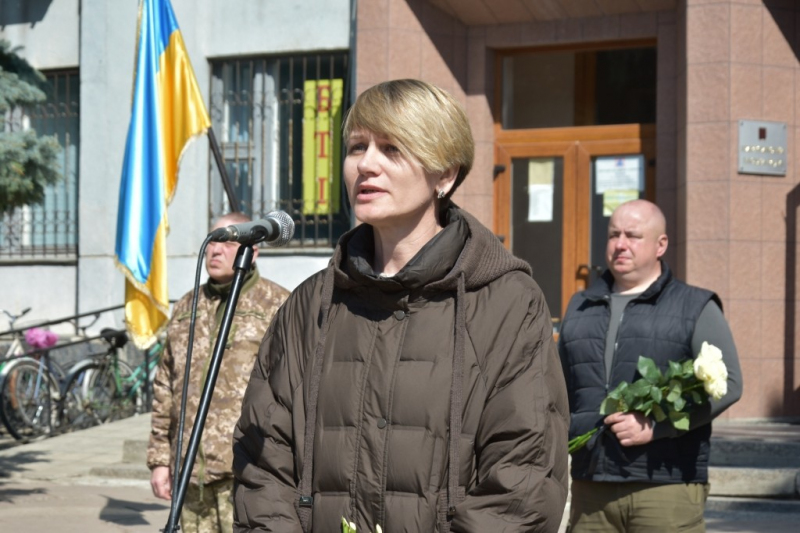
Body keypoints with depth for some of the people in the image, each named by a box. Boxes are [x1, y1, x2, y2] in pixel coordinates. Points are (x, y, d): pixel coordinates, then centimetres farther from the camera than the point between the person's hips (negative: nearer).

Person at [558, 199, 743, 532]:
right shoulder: (580, 309, 20)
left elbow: (727, 383, -5)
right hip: (590, 487, 4)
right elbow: (560, 388, 28)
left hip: (667, 490, -4)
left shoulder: (695, 308, 6)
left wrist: (654, 426, -14)